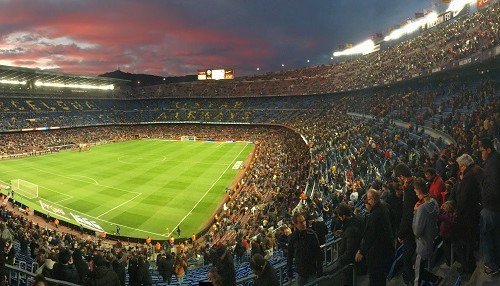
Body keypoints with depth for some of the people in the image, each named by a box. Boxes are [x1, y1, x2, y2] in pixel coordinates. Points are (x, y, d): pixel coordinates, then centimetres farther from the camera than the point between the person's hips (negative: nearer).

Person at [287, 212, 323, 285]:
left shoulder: (311, 234, -11)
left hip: (312, 273, -1)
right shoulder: (292, 237, -7)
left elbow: (319, 253, -8)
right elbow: (289, 256, 2)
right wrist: (289, 274, 5)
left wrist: (320, 272, -8)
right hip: (300, 274, 2)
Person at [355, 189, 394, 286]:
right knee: (381, 274, 25)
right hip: (386, 246, 10)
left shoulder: (374, 215, -30)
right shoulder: (383, 207, 0)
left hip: (377, 251, -10)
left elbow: (369, 236, -25)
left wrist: (361, 252, -18)